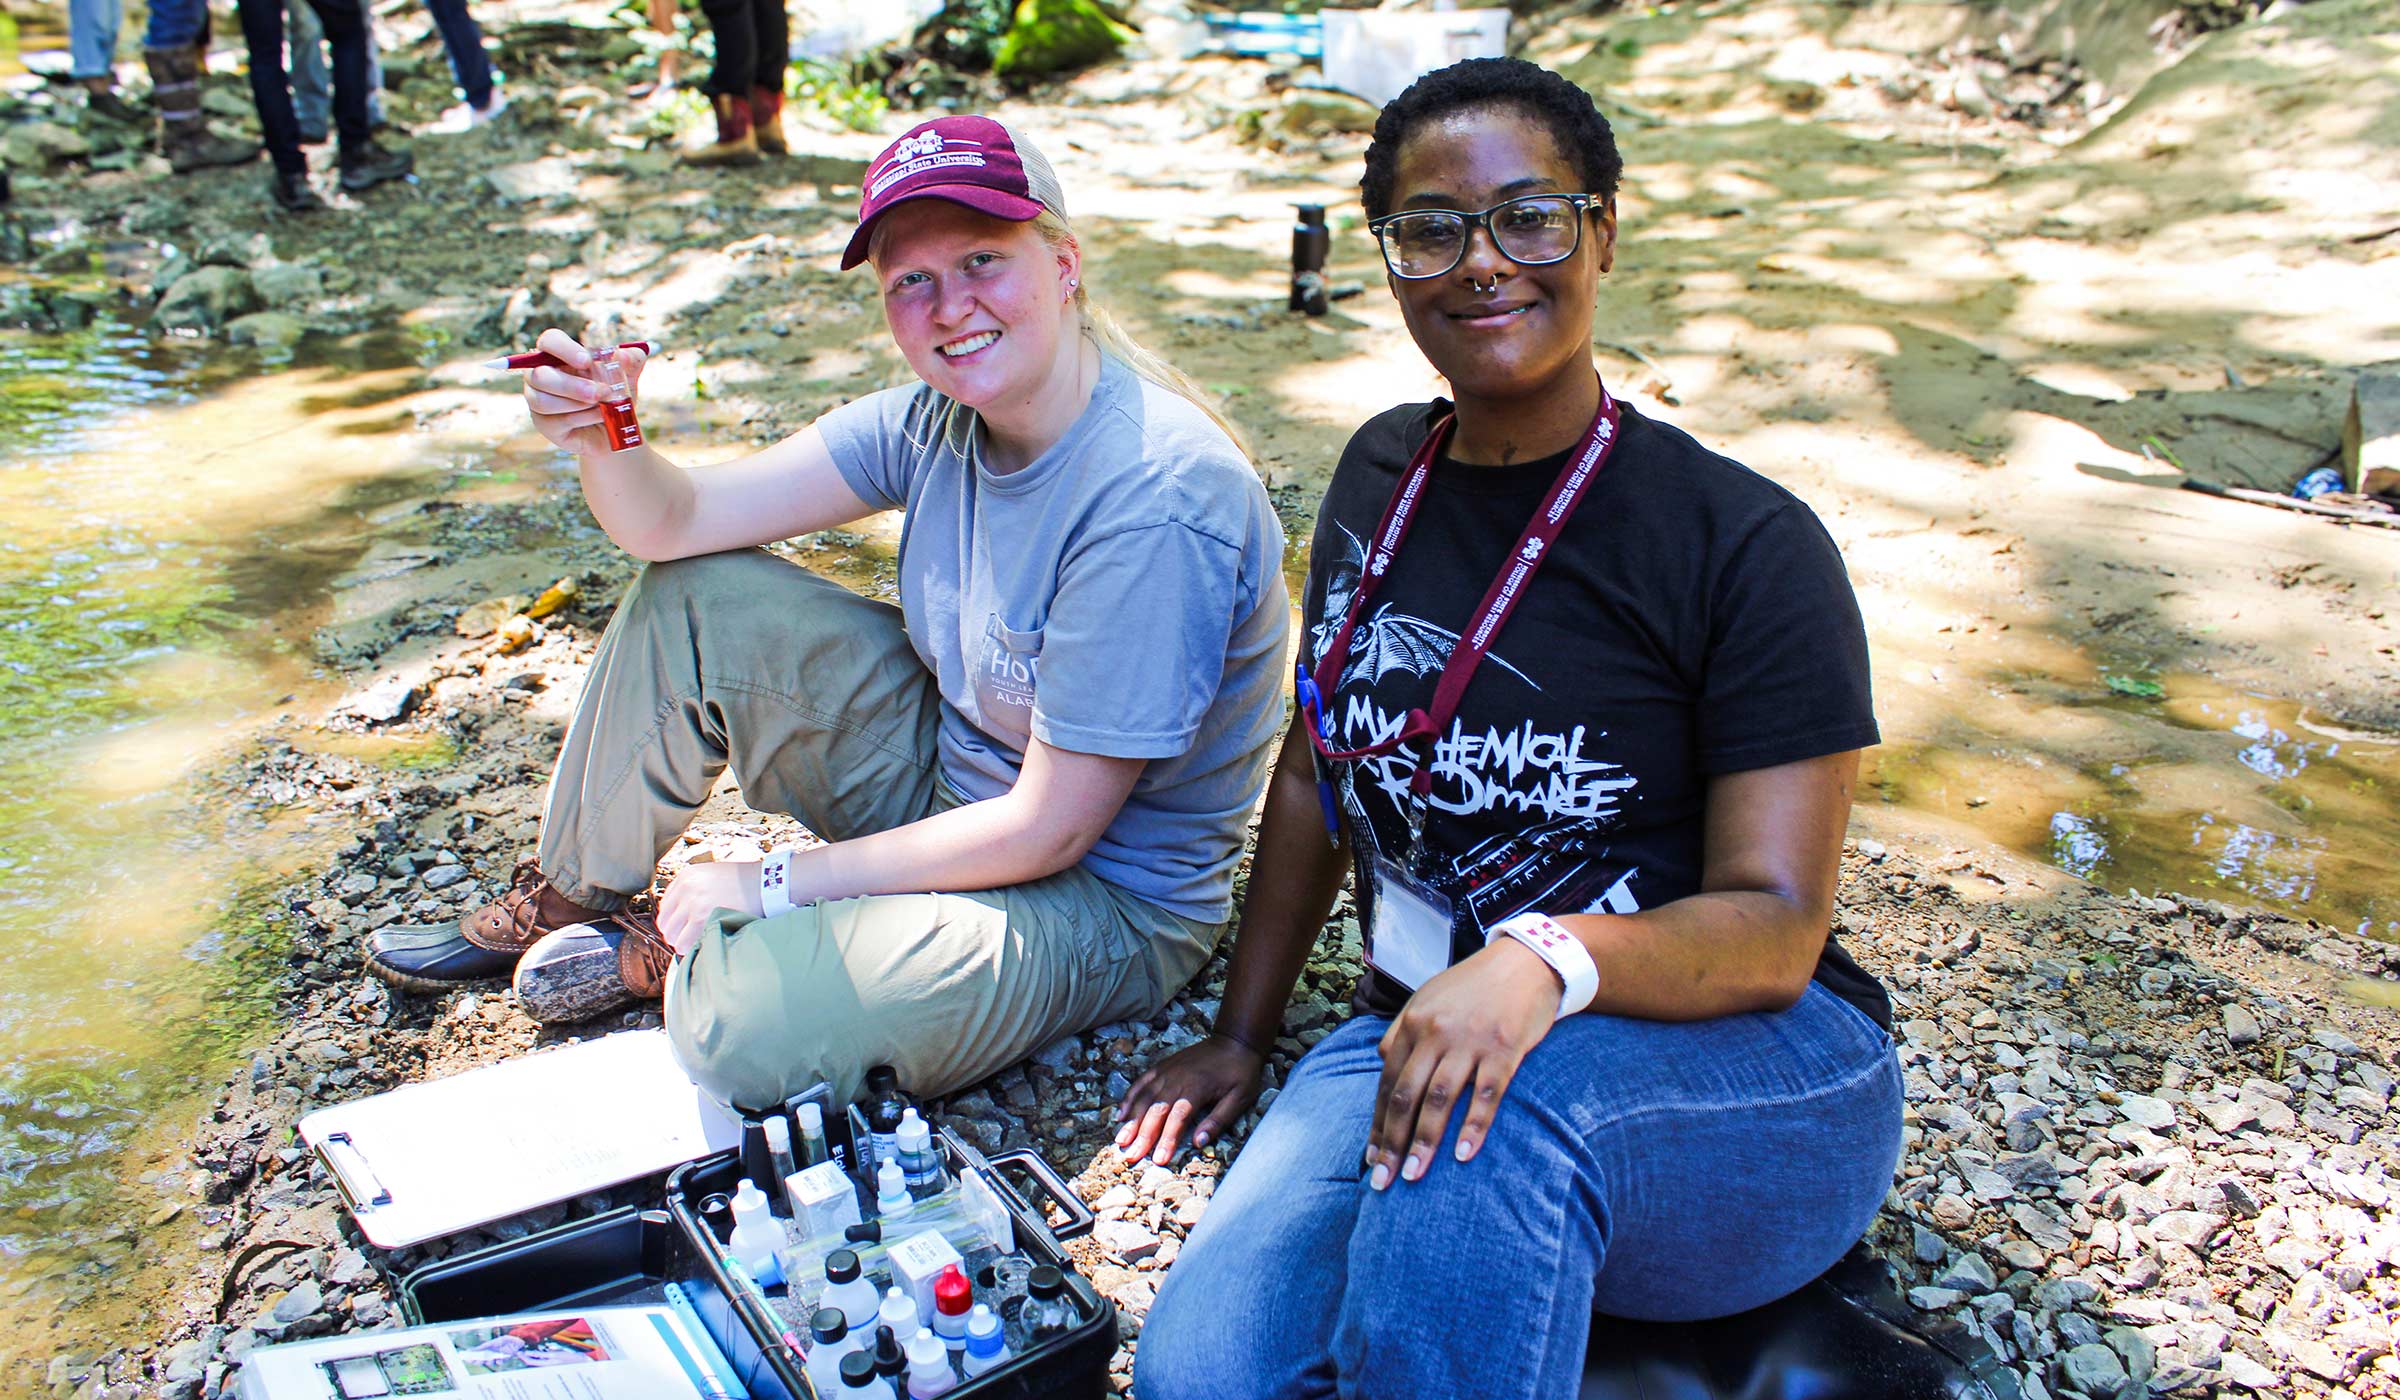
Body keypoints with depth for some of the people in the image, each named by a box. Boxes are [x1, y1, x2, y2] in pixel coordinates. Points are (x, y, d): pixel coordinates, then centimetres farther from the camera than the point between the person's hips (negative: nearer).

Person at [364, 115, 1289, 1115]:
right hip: (949, 779, 7)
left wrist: (776, 886, -17)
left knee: (739, 1024, -29)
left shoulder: (1153, 505, -30)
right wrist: (603, 439, -28)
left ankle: (659, 959, 8)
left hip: (1108, 901, -7)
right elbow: (673, 522, -4)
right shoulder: (938, 417, -5)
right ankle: (562, 904, 18)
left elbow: (1048, 829, -26)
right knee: (692, 597, -1)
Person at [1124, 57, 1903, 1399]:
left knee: (1498, 1118, -38)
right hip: (1424, 1033, 4)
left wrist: (1551, 959, -33)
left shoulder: (1748, 543, -10)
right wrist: (1243, 1034, 18)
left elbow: (1774, 927, -13)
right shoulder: (1383, 474, 7)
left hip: (1747, 1078, -3)